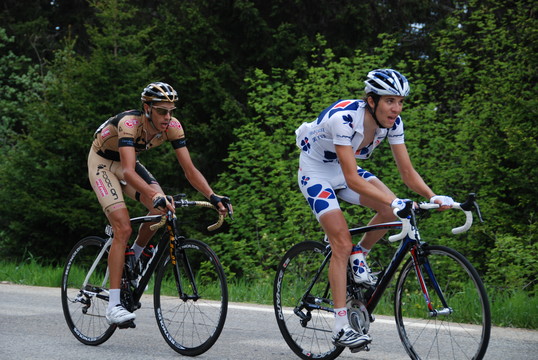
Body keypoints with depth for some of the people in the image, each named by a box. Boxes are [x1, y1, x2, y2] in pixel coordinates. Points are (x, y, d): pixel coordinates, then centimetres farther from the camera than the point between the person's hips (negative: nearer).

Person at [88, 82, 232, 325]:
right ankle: (113, 306, -22)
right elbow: (129, 172, -46)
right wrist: (155, 196, -60)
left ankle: (134, 260, 8)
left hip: (127, 162, 6)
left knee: (162, 209, -20)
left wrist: (212, 196, -32)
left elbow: (189, 169, -18)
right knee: (123, 228, -21)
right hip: (102, 163, -6)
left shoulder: (172, 127, -20)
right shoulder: (129, 123, -36)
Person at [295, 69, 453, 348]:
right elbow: (352, 179, -39)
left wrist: (433, 197, -29)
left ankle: (359, 258, 9)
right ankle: (341, 328, -17)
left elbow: (407, 171, -12)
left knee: (391, 209, -18)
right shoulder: (343, 118, -35)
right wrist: (393, 202, -48)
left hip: (345, 171, 6)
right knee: (342, 243, -18)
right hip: (316, 174, -6)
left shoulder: (393, 122, -16)